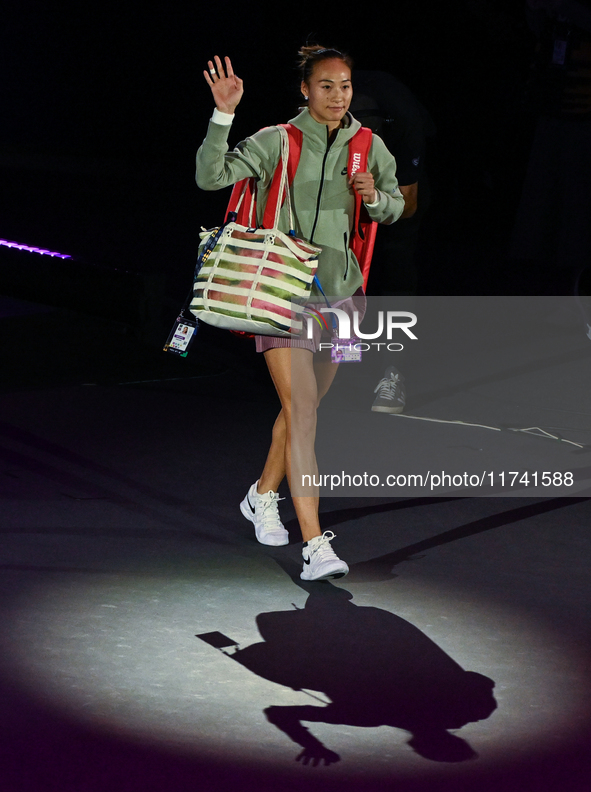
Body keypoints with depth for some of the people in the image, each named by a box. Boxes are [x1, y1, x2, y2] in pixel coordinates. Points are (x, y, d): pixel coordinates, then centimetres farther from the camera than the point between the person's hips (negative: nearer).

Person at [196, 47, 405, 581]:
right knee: (300, 410, -14)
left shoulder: (369, 148, 6)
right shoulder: (276, 142, -6)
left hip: (338, 292, 5)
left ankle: (263, 497, 42)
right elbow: (211, 176, -14)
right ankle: (315, 544, -17)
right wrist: (224, 114, -24)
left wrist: (374, 196, -4)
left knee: (305, 408, 17)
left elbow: (395, 207, 18)